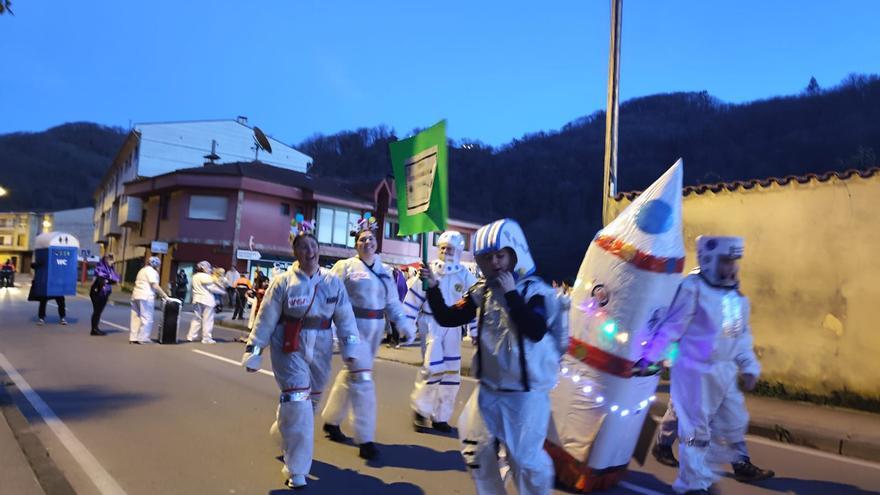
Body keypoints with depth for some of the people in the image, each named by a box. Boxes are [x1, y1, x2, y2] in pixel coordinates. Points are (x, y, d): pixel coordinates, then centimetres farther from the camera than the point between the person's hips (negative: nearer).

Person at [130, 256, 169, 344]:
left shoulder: (142, 270, 22)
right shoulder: (152, 271, -6)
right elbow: (155, 286, -14)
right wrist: (164, 295, -11)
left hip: (135, 295, 9)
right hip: (146, 297, -9)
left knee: (136, 317, 10)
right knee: (147, 318, -4)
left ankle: (133, 338, 12)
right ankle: (143, 338, -4)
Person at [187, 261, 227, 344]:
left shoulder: (195, 277, 11)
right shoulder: (206, 277, -12)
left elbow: (196, 288, 14)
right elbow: (213, 288, -13)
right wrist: (223, 291, -2)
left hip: (197, 300, 7)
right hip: (207, 300, -7)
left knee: (196, 318, 14)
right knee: (207, 320, -2)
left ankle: (191, 336, 13)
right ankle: (206, 338, -1)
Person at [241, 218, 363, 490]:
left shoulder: (332, 281, -2)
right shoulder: (284, 281, -10)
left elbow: (345, 317, 2)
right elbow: (266, 319, -6)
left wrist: (350, 348, -2)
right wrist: (254, 351, -5)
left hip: (320, 348, 4)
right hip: (289, 348, -4)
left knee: (310, 400, 20)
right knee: (297, 402, -12)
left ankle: (283, 433, 52)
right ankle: (297, 470, 2)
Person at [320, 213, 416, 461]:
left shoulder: (385, 271, 12)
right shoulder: (345, 266, -5)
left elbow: (393, 303, 14)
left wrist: (405, 326, 6)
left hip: (376, 328, 6)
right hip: (353, 326, -6)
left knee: (350, 374, 16)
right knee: (362, 378, -8)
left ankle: (331, 420, 34)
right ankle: (365, 440, -1)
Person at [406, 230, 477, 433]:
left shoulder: (465, 276, 1)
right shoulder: (428, 270, -6)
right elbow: (413, 298, -3)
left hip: (453, 327, 3)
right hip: (431, 324, -3)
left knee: (451, 372, 5)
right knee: (432, 368, -12)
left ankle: (440, 417, 20)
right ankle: (420, 410, 11)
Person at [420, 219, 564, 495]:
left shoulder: (536, 290, -12)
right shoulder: (482, 291, 1)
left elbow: (536, 331, -27)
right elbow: (447, 318, 2)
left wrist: (511, 293, -25)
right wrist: (433, 288, -11)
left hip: (526, 392, -5)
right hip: (488, 389, 5)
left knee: (525, 458, 5)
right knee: (477, 453, 15)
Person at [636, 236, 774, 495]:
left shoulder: (736, 293, 7)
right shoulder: (693, 288, -19)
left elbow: (742, 334, 15)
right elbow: (671, 326, -19)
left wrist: (749, 366, 13)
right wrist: (650, 357, -20)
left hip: (724, 369, 8)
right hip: (695, 369, -8)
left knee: (734, 418, 23)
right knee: (696, 427, 0)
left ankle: (741, 464, 48)